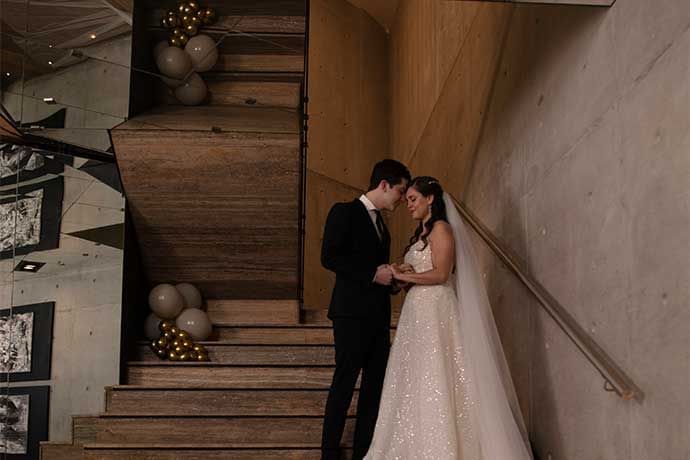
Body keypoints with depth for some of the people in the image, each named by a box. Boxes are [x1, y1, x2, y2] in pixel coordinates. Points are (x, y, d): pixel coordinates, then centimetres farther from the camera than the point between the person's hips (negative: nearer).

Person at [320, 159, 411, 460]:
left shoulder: (380, 221, 19)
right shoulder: (344, 212, -6)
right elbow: (329, 257, -16)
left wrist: (393, 276, 5)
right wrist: (374, 274, -18)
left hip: (378, 315, 8)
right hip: (352, 313, -8)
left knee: (375, 383, 9)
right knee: (344, 382, -2)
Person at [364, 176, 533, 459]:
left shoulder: (441, 228, -7)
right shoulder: (422, 232, 20)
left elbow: (440, 274, -16)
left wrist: (403, 276, -10)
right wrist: (402, 278, 0)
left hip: (435, 311, -9)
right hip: (418, 311, 9)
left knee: (435, 382, -7)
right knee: (417, 383, 6)